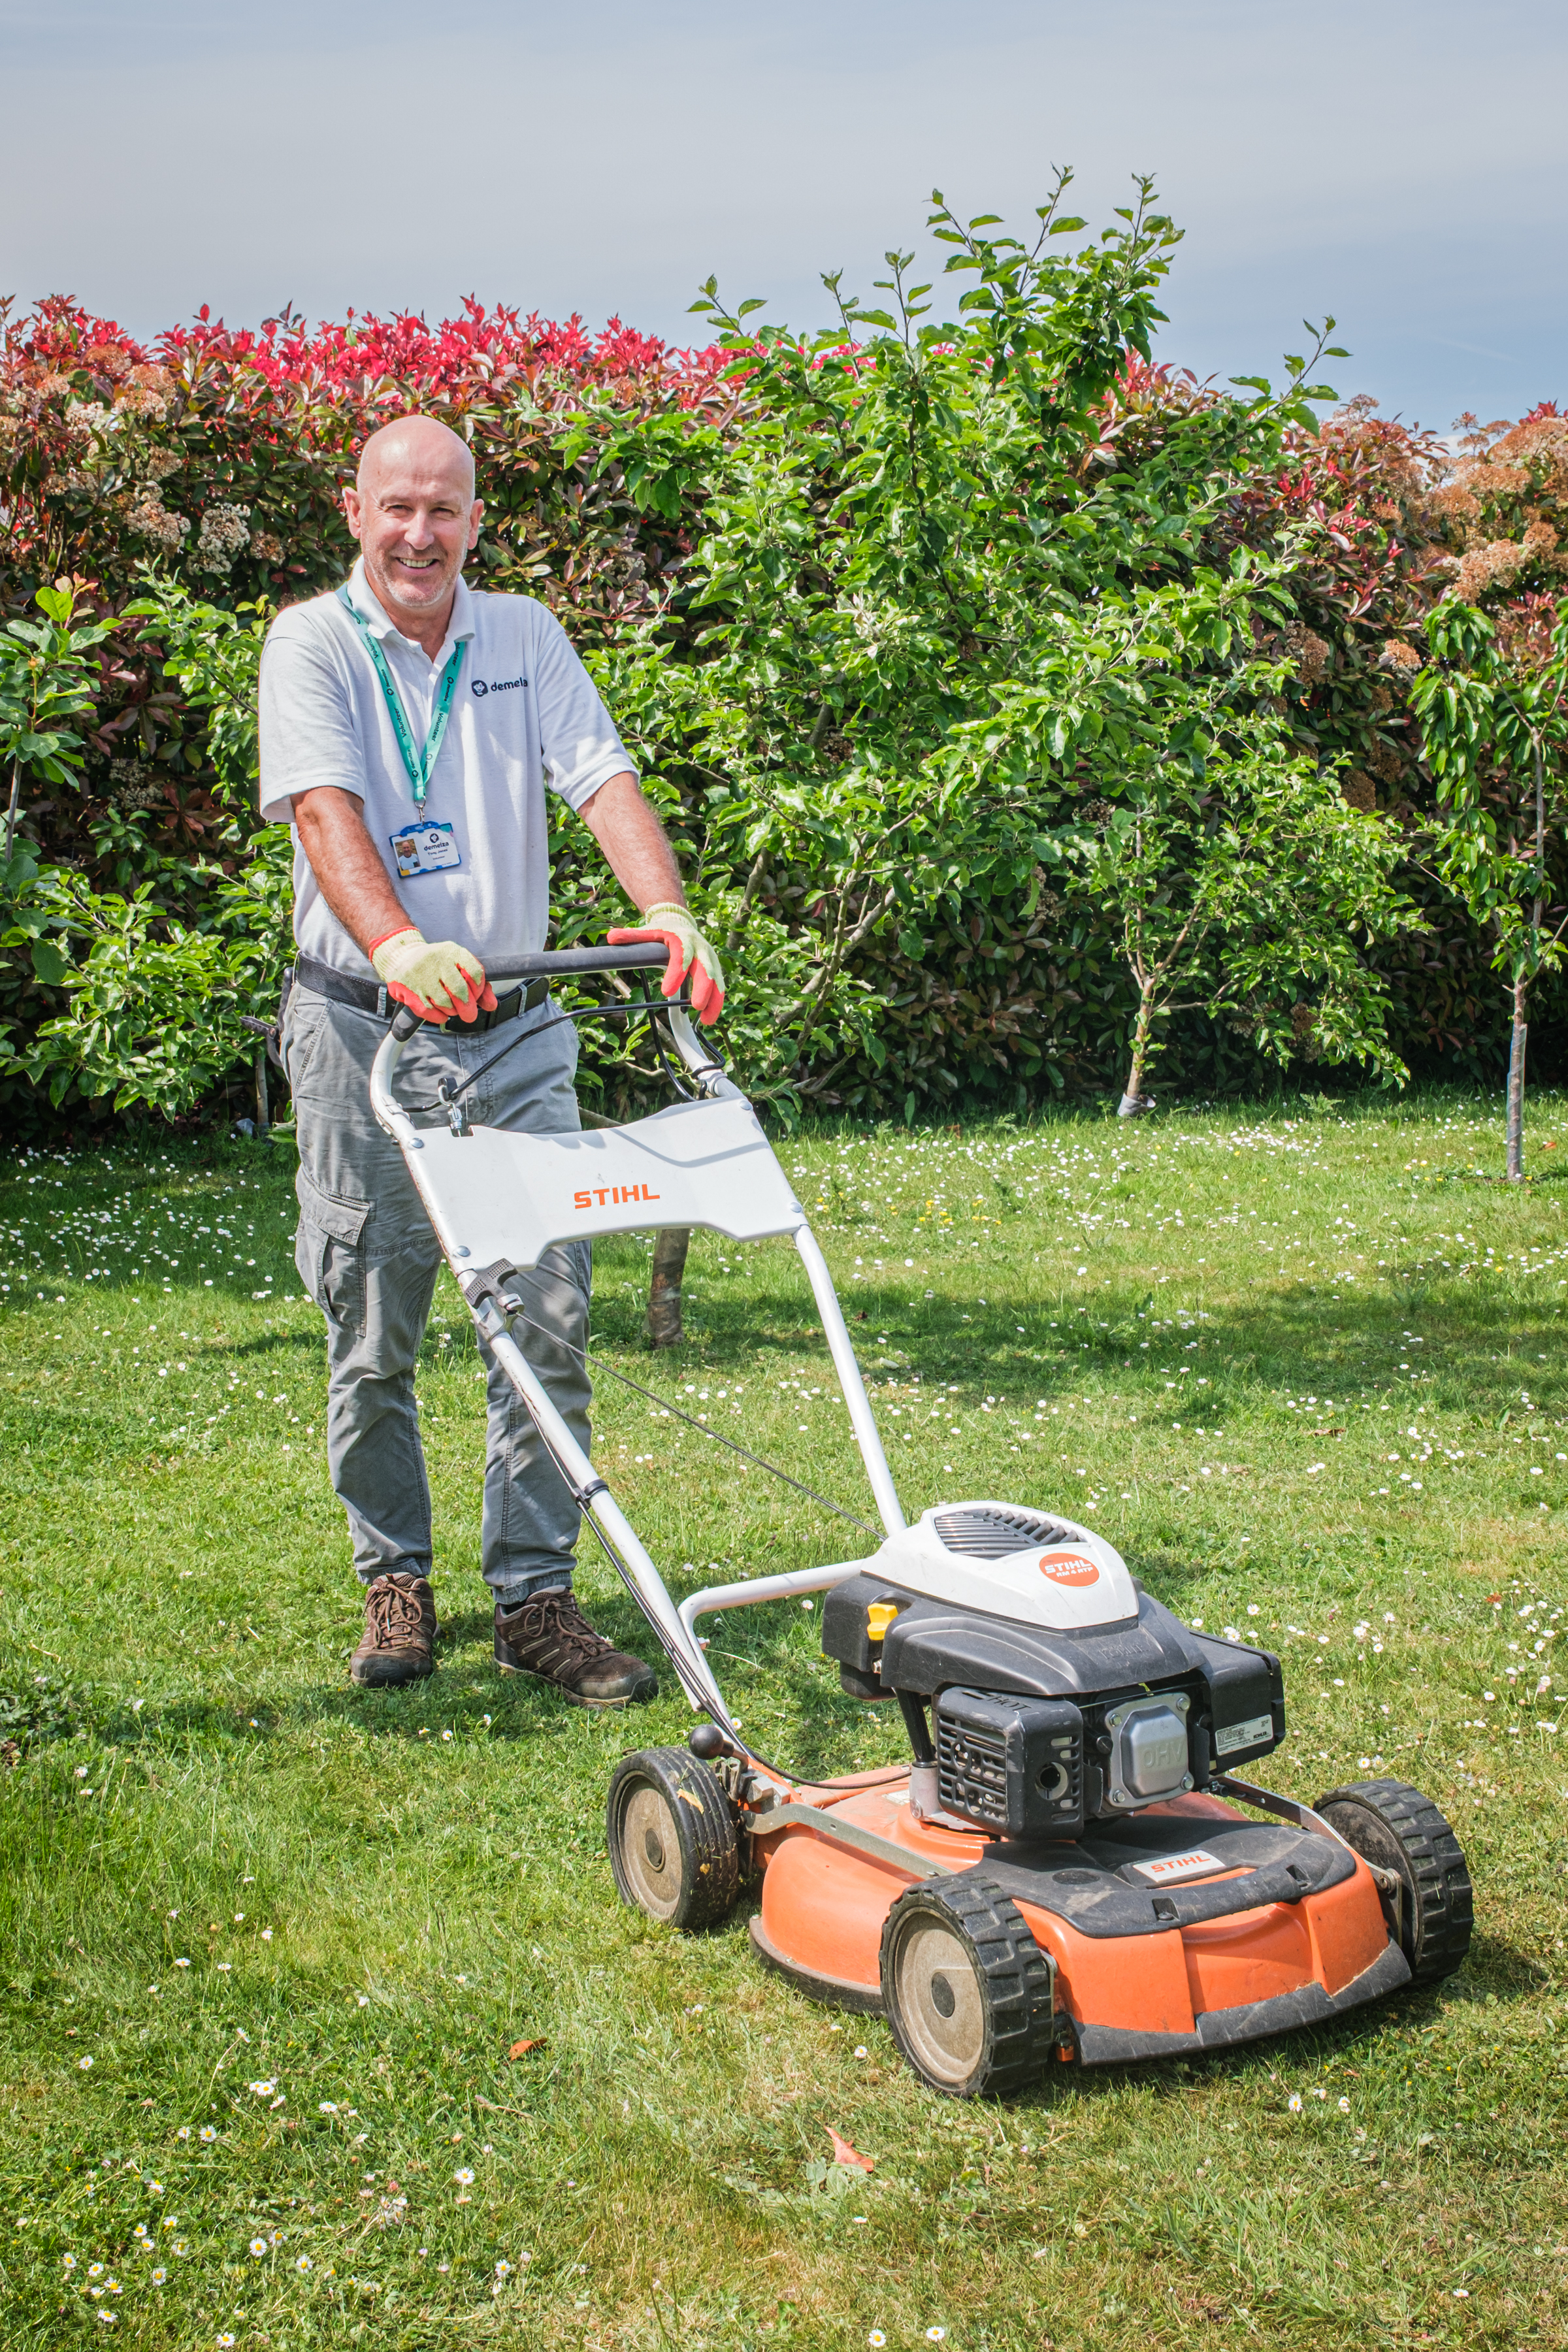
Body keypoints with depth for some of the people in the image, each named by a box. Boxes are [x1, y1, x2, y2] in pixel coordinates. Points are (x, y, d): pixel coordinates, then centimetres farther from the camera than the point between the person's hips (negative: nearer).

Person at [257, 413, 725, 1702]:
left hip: (514, 1028, 3)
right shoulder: (312, 643, -1)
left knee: (547, 1318, -1)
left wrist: (666, 909, -23)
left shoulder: (524, 636, 9)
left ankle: (536, 1594, 9)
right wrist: (398, 945, -37)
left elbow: (604, 777, -4)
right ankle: (396, 1581, 22)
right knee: (373, 1337, 4)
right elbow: (326, 807, -18)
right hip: (363, 1028, -2)